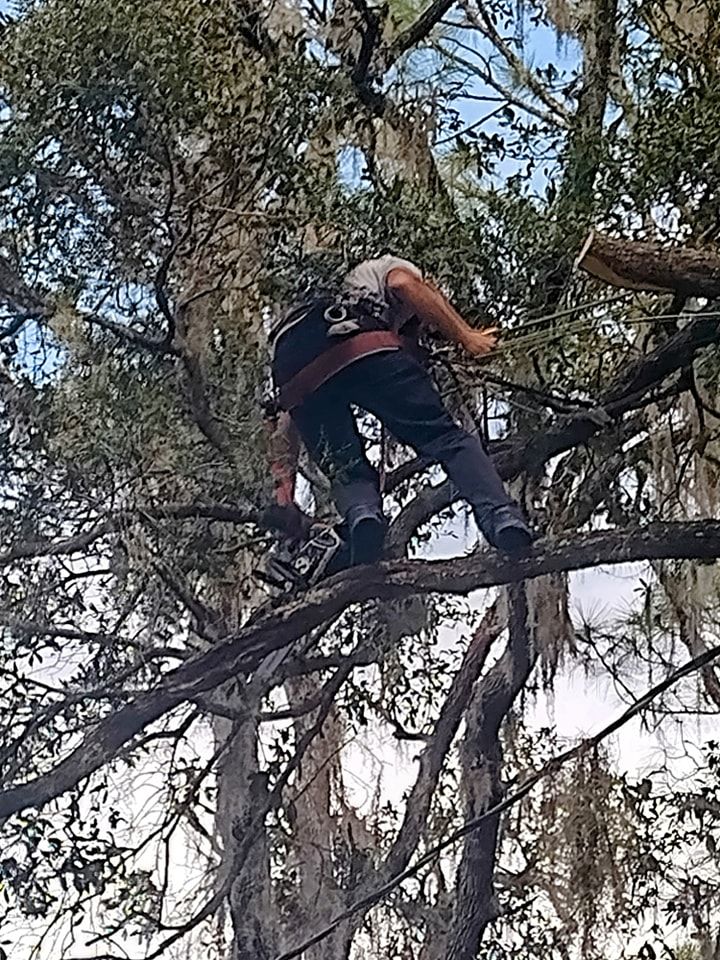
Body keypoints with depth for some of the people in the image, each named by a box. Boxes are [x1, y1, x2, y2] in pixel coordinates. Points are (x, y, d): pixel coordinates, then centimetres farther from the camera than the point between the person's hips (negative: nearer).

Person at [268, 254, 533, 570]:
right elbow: (404, 284, 7)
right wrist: (467, 336, 5)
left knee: (347, 472, 12)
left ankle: (360, 514, -20)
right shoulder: (387, 268, 36)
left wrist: (284, 478, 35)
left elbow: (286, 419, 39)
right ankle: (501, 518, -21)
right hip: (364, 349, -4)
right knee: (445, 437, -2)